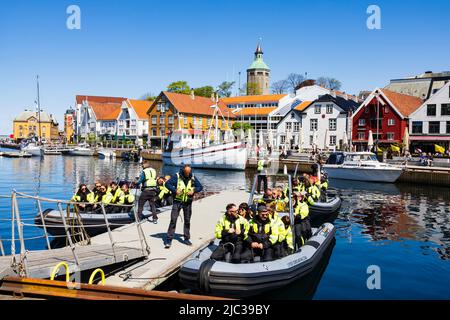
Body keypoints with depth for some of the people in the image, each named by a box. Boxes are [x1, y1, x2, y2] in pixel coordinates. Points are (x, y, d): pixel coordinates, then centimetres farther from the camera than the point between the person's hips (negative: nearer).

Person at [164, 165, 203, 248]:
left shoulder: (193, 178, 1)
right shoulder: (177, 176, -9)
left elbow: (200, 186, 6)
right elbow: (167, 184, -9)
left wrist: (194, 191, -12)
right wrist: (175, 190, -21)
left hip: (188, 203, 3)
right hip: (177, 201, -3)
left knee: (187, 221, 11)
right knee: (173, 220, -7)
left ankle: (187, 238, 24)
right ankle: (169, 239, -2)